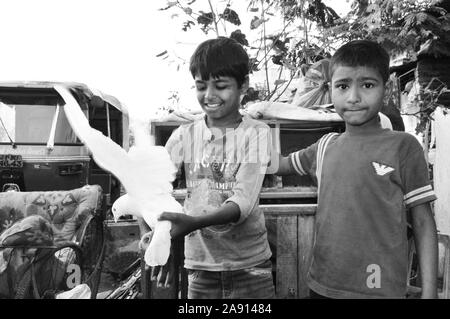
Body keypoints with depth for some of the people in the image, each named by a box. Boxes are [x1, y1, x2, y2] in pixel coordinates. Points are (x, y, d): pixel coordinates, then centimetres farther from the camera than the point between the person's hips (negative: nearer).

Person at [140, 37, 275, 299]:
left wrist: (193, 223, -33)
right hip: (200, 265, 2)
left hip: (249, 265, -1)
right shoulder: (184, 136, 0)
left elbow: (244, 202, -18)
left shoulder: (256, 133, -8)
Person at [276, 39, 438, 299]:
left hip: (381, 288, -3)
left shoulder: (402, 146, -7)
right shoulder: (325, 147, 3)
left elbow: (423, 223, -5)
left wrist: (429, 292, -8)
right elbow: (280, 165, 18)